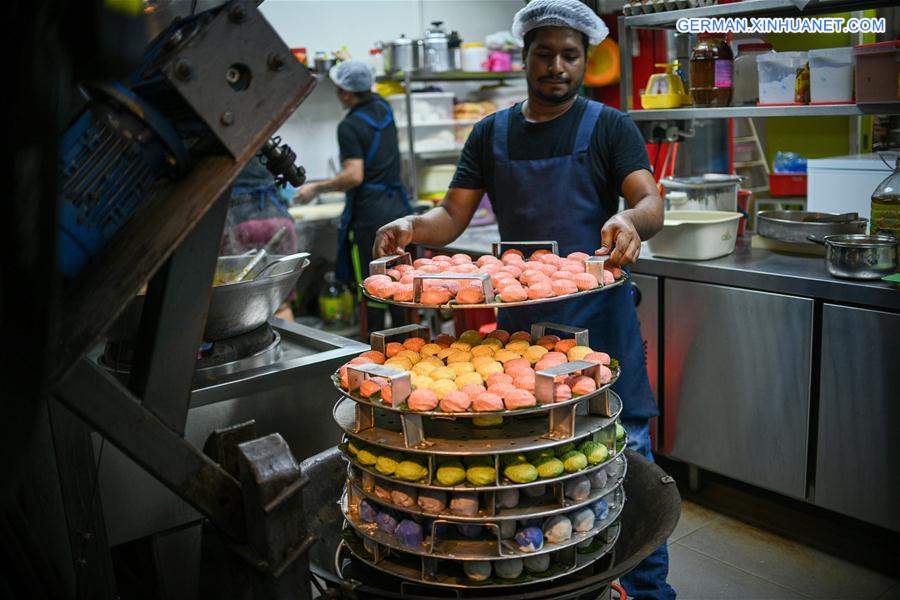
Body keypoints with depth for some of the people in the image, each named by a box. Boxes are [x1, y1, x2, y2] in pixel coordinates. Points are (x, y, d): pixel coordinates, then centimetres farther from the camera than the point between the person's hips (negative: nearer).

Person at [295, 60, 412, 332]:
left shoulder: (349, 126, -14)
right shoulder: (383, 107, 8)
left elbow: (354, 176, -21)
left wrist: (316, 188, -10)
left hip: (369, 215, -7)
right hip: (398, 206, 7)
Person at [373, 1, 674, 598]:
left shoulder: (609, 127, 0)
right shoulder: (492, 134, 10)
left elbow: (651, 202, -13)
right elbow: (453, 216, 3)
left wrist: (630, 219, -37)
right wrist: (412, 226, -19)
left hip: (597, 314, -3)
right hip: (519, 315, 4)